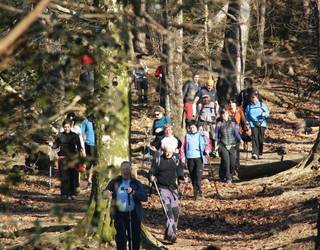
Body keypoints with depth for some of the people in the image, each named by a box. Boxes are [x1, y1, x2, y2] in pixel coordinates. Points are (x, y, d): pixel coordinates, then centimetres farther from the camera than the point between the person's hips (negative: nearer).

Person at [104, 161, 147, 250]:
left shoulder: (136, 183, 5)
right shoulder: (115, 182, 6)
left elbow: (145, 197, -4)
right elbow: (106, 191, -6)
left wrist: (133, 192, -21)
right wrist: (107, 193, -31)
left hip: (133, 215, 1)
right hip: (119, 215, -1)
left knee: (135, 238, 5)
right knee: (120, 238, -4)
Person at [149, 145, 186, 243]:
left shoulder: (176, 159, 6)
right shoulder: (158, 160, -3)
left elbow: (179, 172, 10)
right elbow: (152, 172, 2)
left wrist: (183, 178, -10)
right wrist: (152, 177, -19)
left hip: (173, 187, 4)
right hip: (163, 188, -4)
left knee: (175, 211, 5)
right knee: (168, 211, -17)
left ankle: (168, 233, 20)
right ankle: (170, 234, -21)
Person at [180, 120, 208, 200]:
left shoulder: (201, 135, 6)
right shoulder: (187, 136, 10)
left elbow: (206, 143, 7)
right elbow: (183, 147, 11)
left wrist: (206, 150, -12)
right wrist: (182, 157, 2)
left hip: (199, 157, -3)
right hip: (190, 158, 3)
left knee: (198, 175, -14)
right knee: (192, 176, 6)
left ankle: (198, 193, -16)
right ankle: (196, 192, 15)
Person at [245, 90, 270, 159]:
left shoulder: (262, 104, 8)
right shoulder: (249, 106, 10)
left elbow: (267, 112, 8)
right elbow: (246, 116, 14)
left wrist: (264, 114, -14)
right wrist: (247, 123, 3)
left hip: (262, 123, 1)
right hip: (253, 124, -1)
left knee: (261, 139, 3)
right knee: (254, 138, -16)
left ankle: (260, 154, 15)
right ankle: (255, 153, -24)